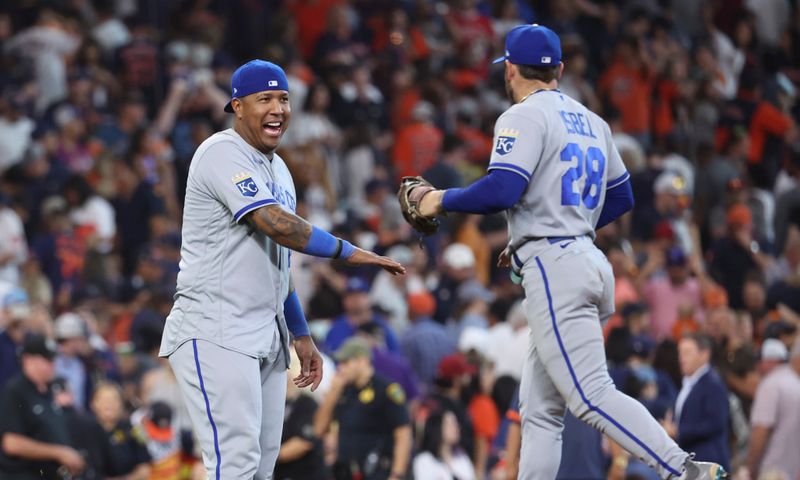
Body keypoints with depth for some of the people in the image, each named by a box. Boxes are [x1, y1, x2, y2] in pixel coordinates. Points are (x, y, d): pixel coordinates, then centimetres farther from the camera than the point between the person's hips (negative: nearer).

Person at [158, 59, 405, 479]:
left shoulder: (277, 169, 19)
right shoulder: (222, 154, -11)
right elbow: (275, 224, -23)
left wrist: (300, 335, 22)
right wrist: (348, 252, -20)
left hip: (265, 341, 9)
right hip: (215, 336, -9)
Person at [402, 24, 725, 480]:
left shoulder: (524, 117, -6)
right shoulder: (591, 121, 19)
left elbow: (501, 190, -19)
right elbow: (621, 198, 25)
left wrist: (442, 199, -3)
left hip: (554, 269, -9)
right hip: (589, 261, 9)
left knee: (592, 395, -16)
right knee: (540, 409, 10)